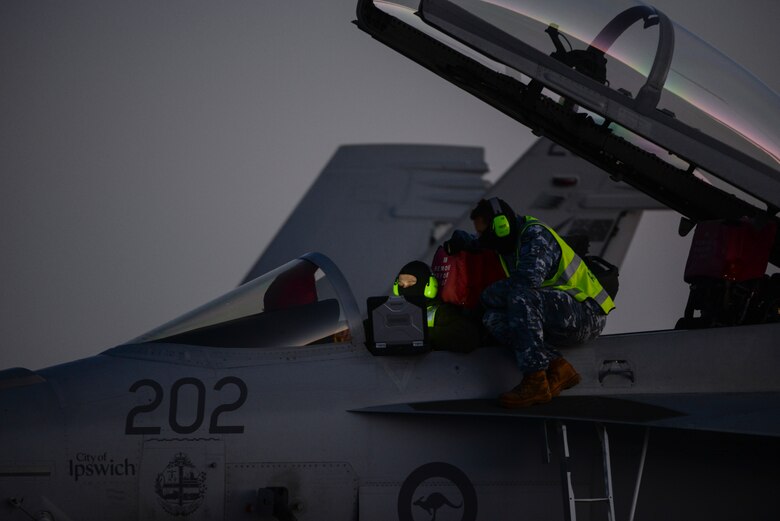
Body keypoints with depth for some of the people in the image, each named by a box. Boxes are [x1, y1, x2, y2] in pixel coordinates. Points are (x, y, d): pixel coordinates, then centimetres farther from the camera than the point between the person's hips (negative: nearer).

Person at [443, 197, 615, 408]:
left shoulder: (535, 235, -13)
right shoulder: (513, 237, 14)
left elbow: (529, 278, -30)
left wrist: (490, 296, -17)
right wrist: (460, 240, 18)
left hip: (585, 315, -9)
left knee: (521, 296, -32)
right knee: (493, 318, -7)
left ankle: (535, 381, -37)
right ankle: (557, 367, -19)